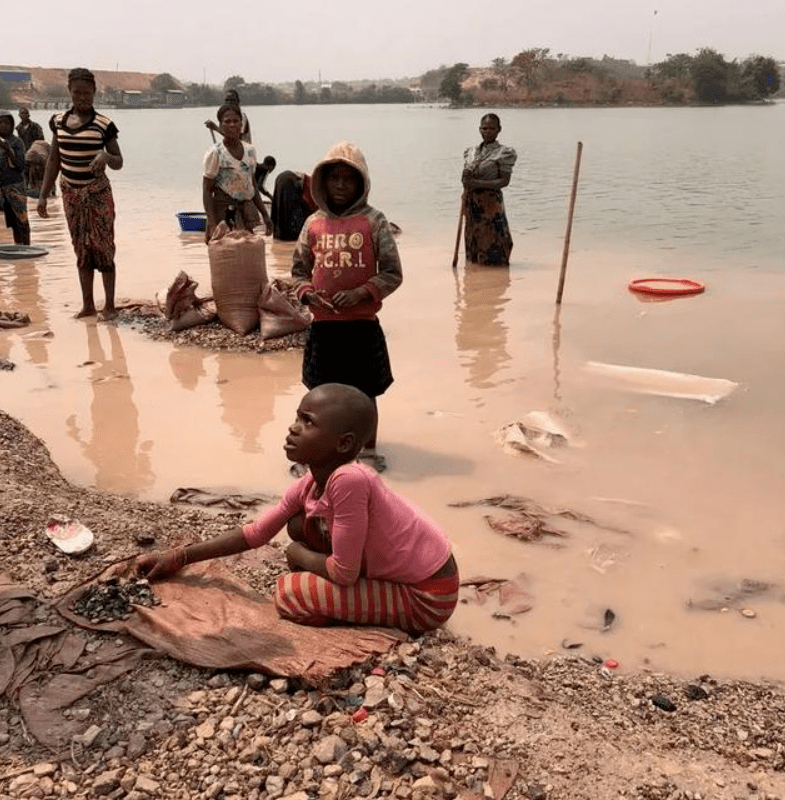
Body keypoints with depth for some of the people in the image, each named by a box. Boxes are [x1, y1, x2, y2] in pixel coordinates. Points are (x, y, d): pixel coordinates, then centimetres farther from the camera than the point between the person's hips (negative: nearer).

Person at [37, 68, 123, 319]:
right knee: (81, 250, 8)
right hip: (71, 194, 4)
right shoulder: (58, 121, 3)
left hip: (98, 194, -3)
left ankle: (109, 305, 5)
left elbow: (119, 163, -3)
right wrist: (43, 195, 7)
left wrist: (106, 157, -26)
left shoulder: (103, 124, -7)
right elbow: (54, 160, 9)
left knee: (103, 248, -3)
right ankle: (88, 305, 15)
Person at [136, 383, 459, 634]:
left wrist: (299, 554, -3)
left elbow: (343, 573, -23)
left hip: (426, 597, -8)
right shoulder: (308, 486, -3)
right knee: (301, 525, 6)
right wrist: (178, 557, 7)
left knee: (288, 595, -11)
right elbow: (255, 533, 8)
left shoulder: (349, 480, -30)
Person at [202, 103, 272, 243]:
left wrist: (265, 215, 14)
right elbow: (207, 191, -10)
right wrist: (212, 224, -20)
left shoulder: (250, 151, 8)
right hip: (224, 212, -6)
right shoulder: (215, 153, -8)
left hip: (247, 209, 6)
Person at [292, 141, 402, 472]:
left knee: (365, 392, 10)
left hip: (363, 323, -2)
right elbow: (298, 268, 12)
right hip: (323, 324, 2)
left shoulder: (373, 221, -5)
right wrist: (308, 293, -7)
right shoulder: (314, 223, 4)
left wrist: (360, 293, -17)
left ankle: (368, 450, 27)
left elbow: (392, 273, -5)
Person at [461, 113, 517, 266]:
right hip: (471, 203, 6)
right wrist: (465, 177, -7)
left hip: (491, 203, -6)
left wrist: (477, 183, -21)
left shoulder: (504, 153, -5)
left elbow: (504, 180, -12)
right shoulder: (471, 152, 13)